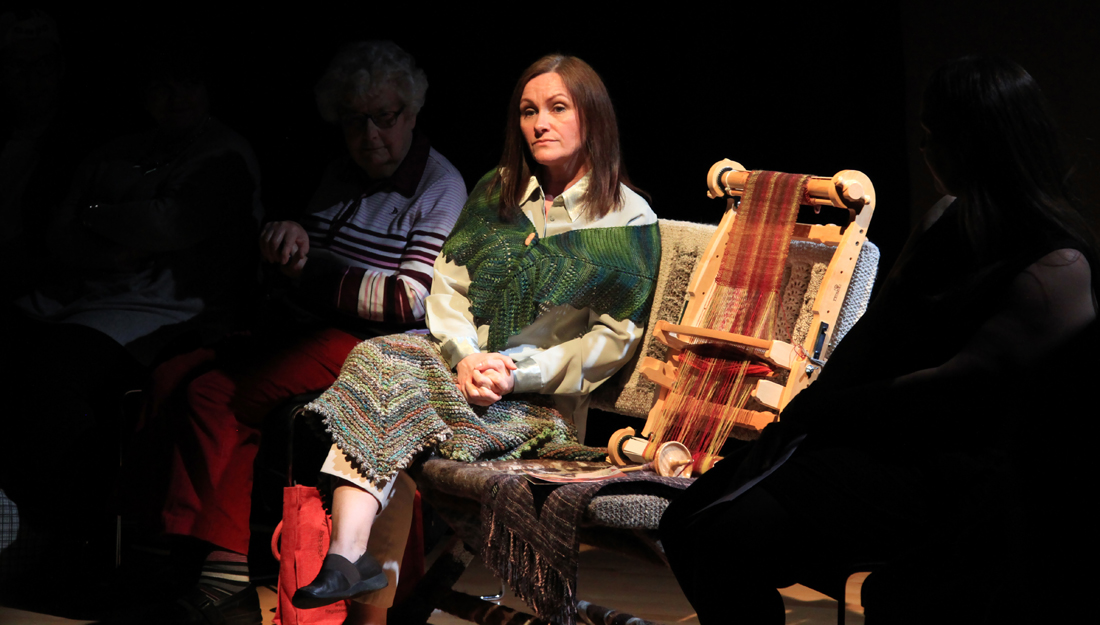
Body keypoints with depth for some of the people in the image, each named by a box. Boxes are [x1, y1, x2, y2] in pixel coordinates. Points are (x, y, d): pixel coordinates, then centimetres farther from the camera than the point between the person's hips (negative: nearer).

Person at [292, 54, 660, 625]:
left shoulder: (628, 222, 0)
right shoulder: (498, 192, 17)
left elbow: (612, 341, -5)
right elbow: (449, 279, 9)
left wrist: (516, 370, -15)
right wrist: (465, 356, -10)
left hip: (540, 401, -5)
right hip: (458, 359, 5)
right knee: (373, 358, -29)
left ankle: (349, 560, -28)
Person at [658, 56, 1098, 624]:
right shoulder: (949, 218, 13)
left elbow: (962, 382, -20)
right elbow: (876, 327, 13)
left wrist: (823, 411, -12)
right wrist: (806, 411, -3)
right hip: (884, 431, 9)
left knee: (733, 538, -24)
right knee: (686, 524, -1)